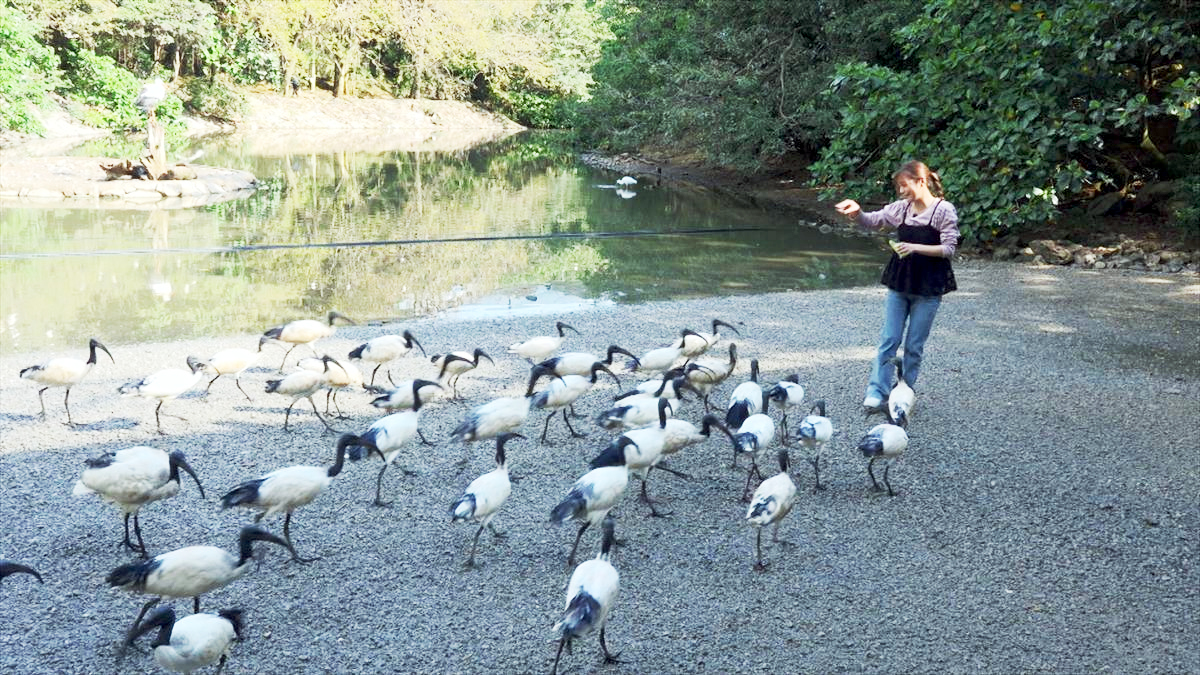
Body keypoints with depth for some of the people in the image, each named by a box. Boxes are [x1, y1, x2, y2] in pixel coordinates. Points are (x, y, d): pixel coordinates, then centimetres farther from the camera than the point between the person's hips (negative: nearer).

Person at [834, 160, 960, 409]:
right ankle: (877, 392, 2)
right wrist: (856, 212, -15)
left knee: (914, 345, 5)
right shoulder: (902, 208, 4)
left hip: (928, 287, -4)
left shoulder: (944, 210, -10)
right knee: (888, 339, 1)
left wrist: (915, 247, -23)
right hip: (900, 283, 4)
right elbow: (873, 220, 7)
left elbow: (949, 248, -12)